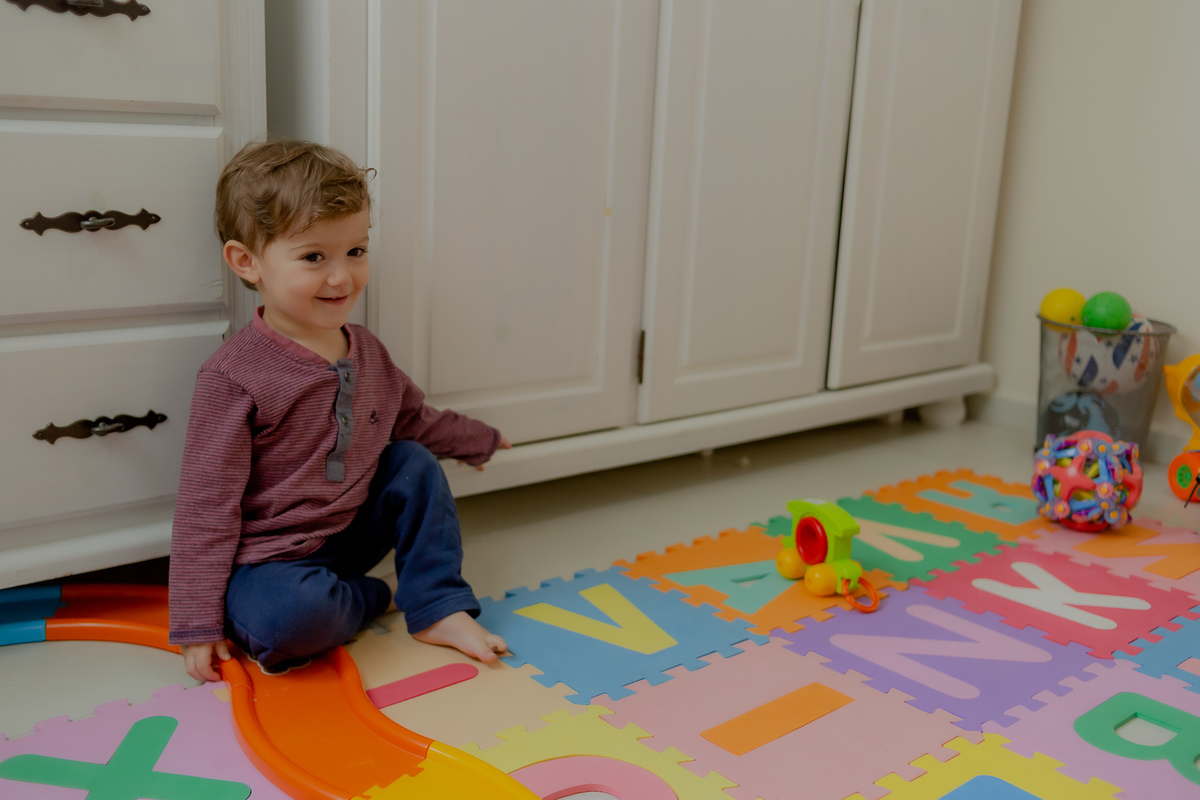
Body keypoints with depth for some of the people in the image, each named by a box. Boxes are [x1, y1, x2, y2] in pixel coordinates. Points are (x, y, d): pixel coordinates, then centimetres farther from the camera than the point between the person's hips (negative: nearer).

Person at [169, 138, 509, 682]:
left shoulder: (366, 352, 3)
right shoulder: (233, 377, -20)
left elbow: (412, 418, 24)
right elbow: (206, 505, -17)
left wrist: (478, 439, 36)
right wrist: (198, 624, -17)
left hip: (350, 531, 7)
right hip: (269, 563, -7)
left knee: (417, 462, -2)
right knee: (289, 617, -36)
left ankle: (438, 609, 1)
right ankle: (374, 596, -2)